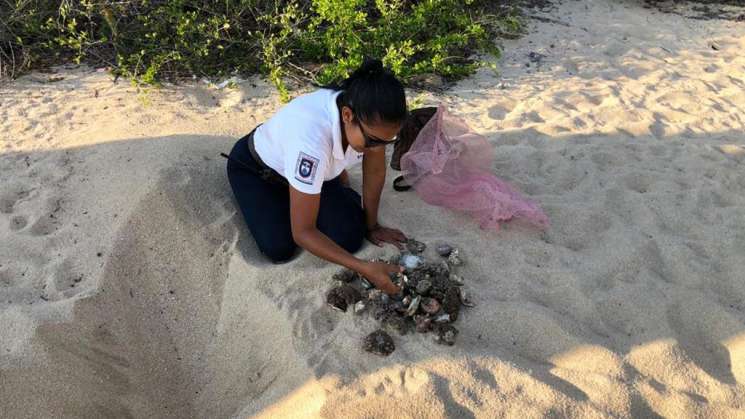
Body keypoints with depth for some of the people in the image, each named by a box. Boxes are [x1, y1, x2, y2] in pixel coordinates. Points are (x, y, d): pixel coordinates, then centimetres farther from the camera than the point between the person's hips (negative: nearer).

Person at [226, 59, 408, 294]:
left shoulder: (371, 118, -29)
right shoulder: (312, 139, -46)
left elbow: (375, 171, -9)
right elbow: (303, 232, -38)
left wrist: (371, 226, 0)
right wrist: (364, 268, -38)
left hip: (320, 168, 4)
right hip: (255, 168, -4)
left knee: (350, 239, -10)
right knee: (279, 250, -20)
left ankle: (333, 176, 18)